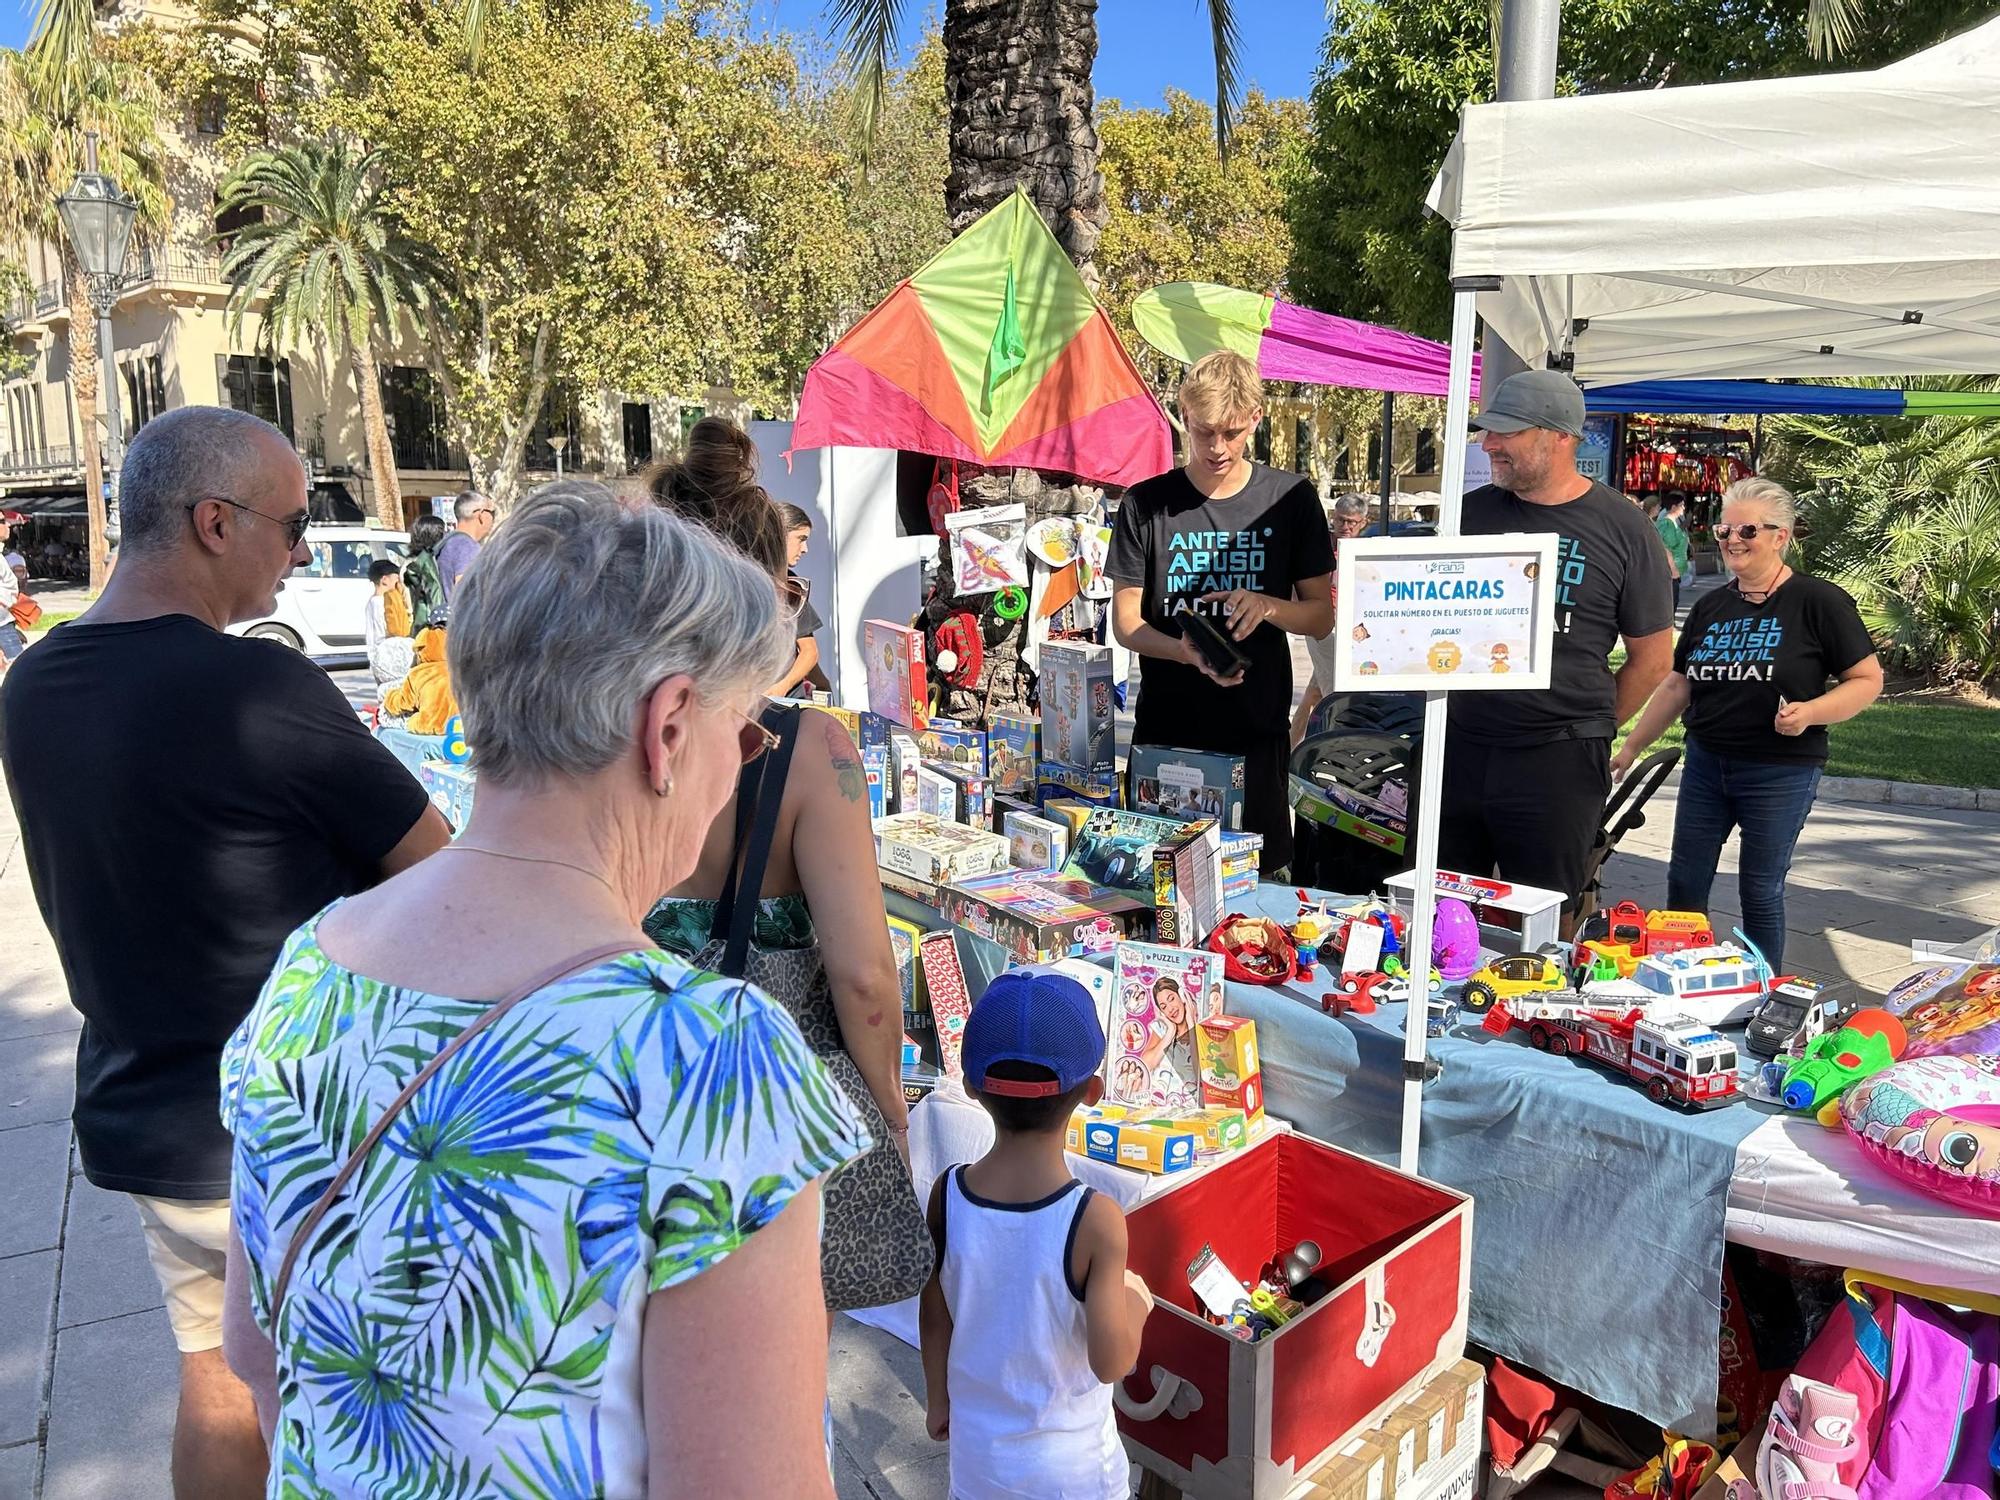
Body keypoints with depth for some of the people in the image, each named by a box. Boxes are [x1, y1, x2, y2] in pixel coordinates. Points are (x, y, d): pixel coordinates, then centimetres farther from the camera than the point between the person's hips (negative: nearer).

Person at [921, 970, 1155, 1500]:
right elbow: (1111, 1360, -23)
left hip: (977, 1447, 3)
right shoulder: (1096, 1220, -28)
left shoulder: (947, 1195, -18)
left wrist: (938, 1399, 12)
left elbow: (933, 1316, -5)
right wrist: (1136, 1304, -3)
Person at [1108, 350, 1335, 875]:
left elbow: (1322, 616, 6)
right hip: (1165, 732, 0)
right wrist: (1186, 651, -19)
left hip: (1258, 733, 1)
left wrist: (1266, 605, -16)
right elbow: (1125, 622, 1)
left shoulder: (1291, 498, 3)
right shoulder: (1146, 503, 0)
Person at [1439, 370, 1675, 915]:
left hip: (1560, 763, -3)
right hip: (1460, 745, 3)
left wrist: (1587, 729, 5)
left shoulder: (1624, 530, -3)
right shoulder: (1473, 511, 7)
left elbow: (1651, 659, 3)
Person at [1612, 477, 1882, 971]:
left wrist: (1809, 712, -24)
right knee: (1684, 885, 9)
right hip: (1705, 763, 5)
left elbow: (1868, 680, -7)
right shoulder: (1710, 607, 8)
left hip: (1780, 772, -5)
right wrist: (1630, 748, 13)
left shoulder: (1818, 602, -8)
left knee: (1760, 892, 4)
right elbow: (1678, 686, 14)